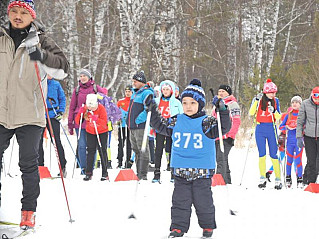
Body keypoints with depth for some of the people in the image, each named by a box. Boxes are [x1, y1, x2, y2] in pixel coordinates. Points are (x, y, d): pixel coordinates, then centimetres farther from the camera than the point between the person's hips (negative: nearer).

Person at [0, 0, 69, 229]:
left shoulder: (41, 41, 1)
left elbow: (63, 68, -9)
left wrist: (42, 56, -23)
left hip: (29, 115, -3)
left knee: (28, 164, 0)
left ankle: (29, 211, 9)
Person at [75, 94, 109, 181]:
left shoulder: (101, 108, -18)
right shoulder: (85, 108, -10)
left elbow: (104, 122, -23)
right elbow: (77, 122, -8)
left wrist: (96, 119, -40)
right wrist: (80, 113, -25)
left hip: (102, 132, -2)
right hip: (90, 132, 2)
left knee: (102, 151, -2)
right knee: (90, 151, -3)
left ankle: (105, 173, 3)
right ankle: (88, 173, 0)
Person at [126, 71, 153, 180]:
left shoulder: (146, 93, -12)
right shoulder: (135, 93, 18)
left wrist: (138, 120, -21)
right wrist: (129, 121, 19)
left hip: (141, 126, -10)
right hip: (132, 127, 10)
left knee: (143, 150, -7)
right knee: (136, 150, 15)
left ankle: (143, 175, -6)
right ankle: (138, 173, 22)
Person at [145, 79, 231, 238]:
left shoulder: (207, 122, -3)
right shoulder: (177, 122, 7)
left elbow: (224, 128, -14)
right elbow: (161, 128, 19)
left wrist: (223, 111, -28)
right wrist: (152, 111, 10)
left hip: (202, 171, -3)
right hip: (180, 170, 3)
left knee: (203, 201, 4)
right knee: (180, 201, 5)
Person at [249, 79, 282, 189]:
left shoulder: (275, 101, 4)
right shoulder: (259, 100, -1)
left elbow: (279, 117, 4)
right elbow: (251, 113, -11)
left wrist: (274, 111, -17)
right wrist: (257, 100, -20)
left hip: (271, 128, 0)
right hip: (260, 129, 0)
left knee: (273, 155, -1)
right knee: (262, 154, 2)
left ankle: (278, 179, 4)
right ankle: (262, 178, 10)